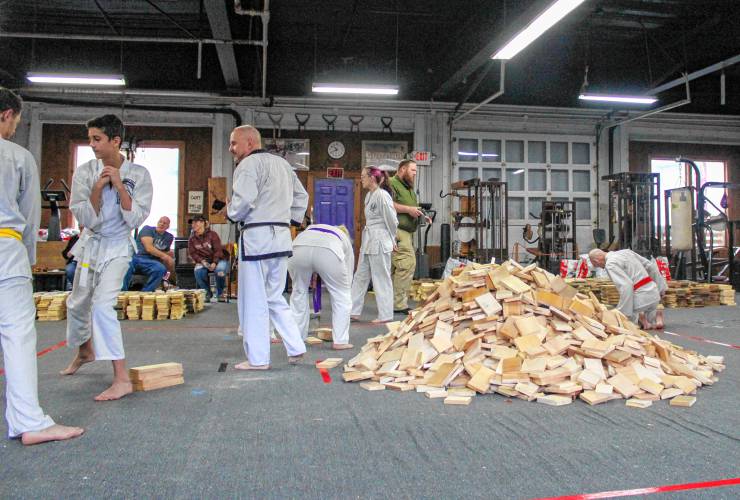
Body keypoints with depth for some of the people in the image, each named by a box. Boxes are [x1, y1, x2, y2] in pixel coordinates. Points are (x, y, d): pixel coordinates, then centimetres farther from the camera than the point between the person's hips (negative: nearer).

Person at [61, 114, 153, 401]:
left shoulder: (138, 174, -15)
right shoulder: (85, 172, -9)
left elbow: (135, 219, -17)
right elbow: (86, 219, -12)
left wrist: (120, 186, -26)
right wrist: (97, 188, -26)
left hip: (118, 246, -4)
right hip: (90, 243, 5)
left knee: (102, 304, -23)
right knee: (78, 303, 20)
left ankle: (122, 379, -21)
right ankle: (85, 350, 51)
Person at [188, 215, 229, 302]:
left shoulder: (212, 234, -5)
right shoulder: (192, 239, 6)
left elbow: (218, 250, -10)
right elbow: (192, 253, 1)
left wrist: (214, 263, -24)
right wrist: (202, 261, -17)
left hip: (217, 259, -2)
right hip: (203, 261, 3)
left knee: (220, 270, -36)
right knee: (198, 271, -32)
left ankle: (220, 293, -7)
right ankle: (207, 293, -6)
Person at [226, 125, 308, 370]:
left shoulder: (248, 164, -8)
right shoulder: (283, 163, 18)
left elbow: (243, 200, -19)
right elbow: (302, 195, 24)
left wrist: (232, 212, 0)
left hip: (257, 236, -8)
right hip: (282, 237, 8)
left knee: (254, 300, 1)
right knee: (275, 296, 18)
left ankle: (257, 358, 8)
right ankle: (296, 348, 15)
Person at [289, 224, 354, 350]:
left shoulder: (311, 229, 43)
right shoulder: (345, 241, 36)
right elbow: (348, 276, 36)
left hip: (298, 249, 3)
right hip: (328, 252, -2)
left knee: (299, 292, 25)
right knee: (342, 296, 18)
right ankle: (340, 341, 20)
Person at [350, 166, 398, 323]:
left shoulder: (382, 195, -15)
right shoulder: (369, 195, 12)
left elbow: (392, 220, -11)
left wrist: (392, 241, 1)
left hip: (380, 241, -9)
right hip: (368, 240, 9)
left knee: (381, 278, 0)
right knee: (360, 276, 13)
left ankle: (386, 315, 11)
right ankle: (353, 311, 21)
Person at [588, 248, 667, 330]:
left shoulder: (610, 264, -11)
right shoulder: (625, 251, 15)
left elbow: (626, 286, -22)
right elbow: (650, 266, 19)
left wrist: (623, 311, -18)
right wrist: (661, 287, 26)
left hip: (641, 297, -8)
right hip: (654, 292, 8)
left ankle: (637, 317, -10)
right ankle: (656, 315, 4)